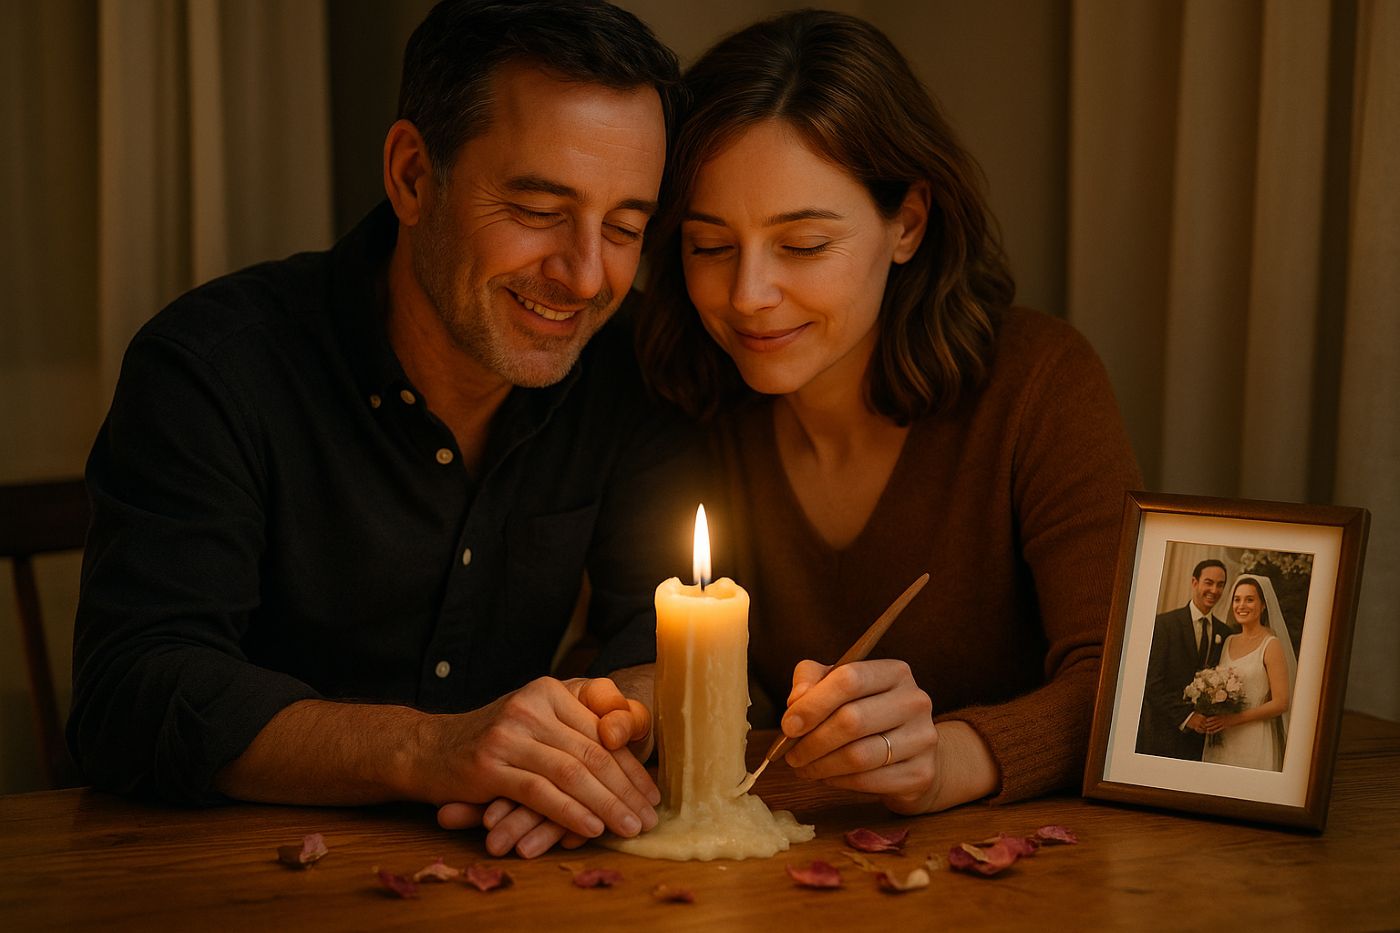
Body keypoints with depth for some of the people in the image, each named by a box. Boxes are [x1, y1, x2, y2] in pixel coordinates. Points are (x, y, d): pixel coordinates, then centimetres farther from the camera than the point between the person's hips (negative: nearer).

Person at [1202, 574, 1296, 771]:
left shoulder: (1271, 645, -7)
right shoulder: (1228, 642, 12)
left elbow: (1280, 703, -12)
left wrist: (1233, 719, -16)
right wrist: (1210, 717, -1)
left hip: (1254, 742, -5)